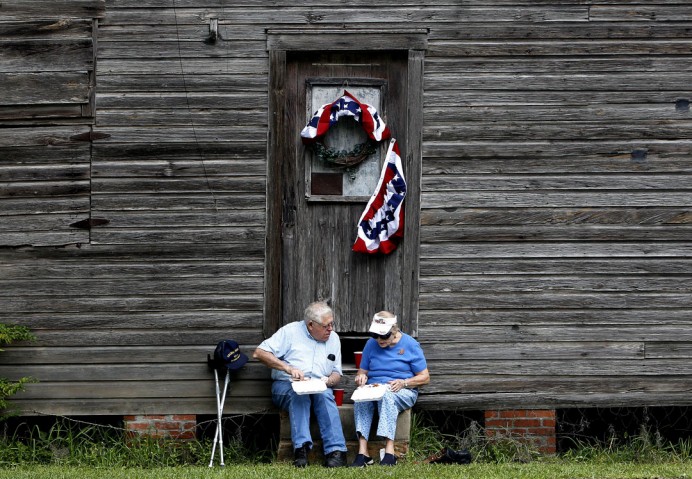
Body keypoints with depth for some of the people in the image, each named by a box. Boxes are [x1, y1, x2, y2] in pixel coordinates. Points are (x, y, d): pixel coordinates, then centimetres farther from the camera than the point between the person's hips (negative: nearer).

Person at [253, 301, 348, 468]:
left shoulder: (333, 338, 14)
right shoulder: (291, 331, -1)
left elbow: (337, 373, 17)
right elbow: (259, 353, -9)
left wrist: (328, 381, -8)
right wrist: (288, 368, -19)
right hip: (286, 385, -3)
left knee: (325, 395, -33)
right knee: (299, 394, -38)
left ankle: (336, 450, -43)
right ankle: (301, 447, -48)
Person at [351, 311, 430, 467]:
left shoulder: (410, 345, 1)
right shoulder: (371, 344, 12)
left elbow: (425, 377, 2)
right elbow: (362, 371, 20)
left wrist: (403, 383, -15)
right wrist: (361, 376, -6)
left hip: (403, 392, -3)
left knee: (387, 396, -40)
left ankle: (389, 453, -49)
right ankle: (362, 453, -42)